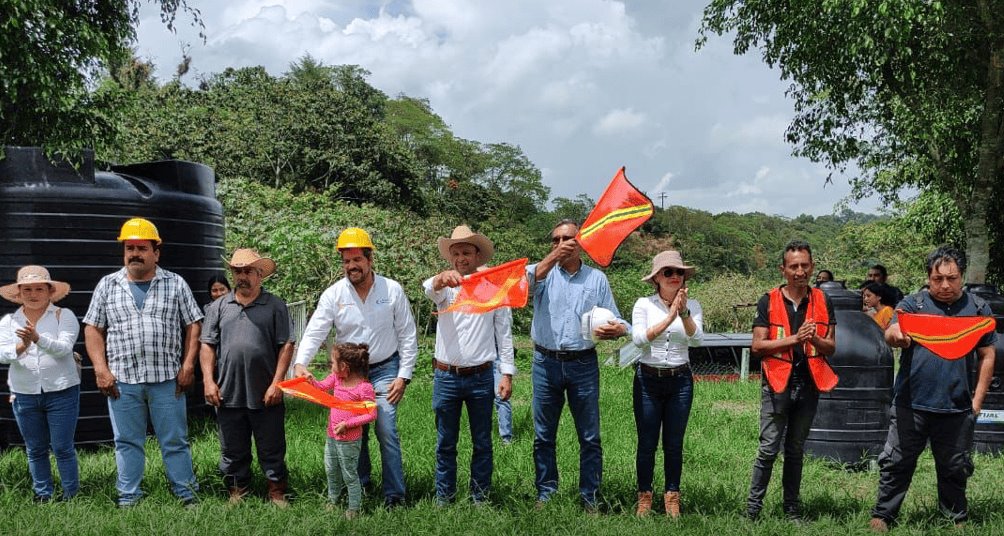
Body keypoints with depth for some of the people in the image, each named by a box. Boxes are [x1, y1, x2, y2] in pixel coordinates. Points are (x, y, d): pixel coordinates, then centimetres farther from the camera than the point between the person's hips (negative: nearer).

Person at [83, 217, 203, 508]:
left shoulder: (176, 284, 4)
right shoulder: (107, 285, 8)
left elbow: (193, 325, 4)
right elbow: (93, 329, 7)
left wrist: (188, 365, -4)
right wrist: (101, 370, -2)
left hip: (167, 379, -1)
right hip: (122, 380, 1)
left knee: (175, 440, 4)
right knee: (127, 442, 8)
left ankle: (187, 495, 12)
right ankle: (128, 499, 18)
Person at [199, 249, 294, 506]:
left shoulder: (275, 306, 1)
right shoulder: (219, 307, 9)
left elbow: (286, 345, -3)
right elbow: (207, 345, 8)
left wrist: (277, 383, -10)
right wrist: (208, 381, -3)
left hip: (265, 395, -2)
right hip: (228, 394, 3)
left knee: (272, 449, 7)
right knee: (232, 450, 12)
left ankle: (277, 492, 20)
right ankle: (237, 492, 26)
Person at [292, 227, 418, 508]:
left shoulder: (392, 290, -7)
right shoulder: (333, 294, -6)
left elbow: (407, 335, -3)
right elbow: (314, 332, -12)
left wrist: (403, 376, -8)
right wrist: (300, 363, -30)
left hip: (384, 370, -2)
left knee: (387, 432, -10)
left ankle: (395, 495, -2)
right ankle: (360, 486, 27)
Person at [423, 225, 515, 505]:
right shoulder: (445, 287, 1)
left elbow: (504, 332, 6)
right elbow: (430, 289, -25)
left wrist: (507, 373, -1)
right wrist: (441, 279, -50)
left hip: (481, 377, 0)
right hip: (446, 377, 0)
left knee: (482, 443, 8)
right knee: (446, 444, 10)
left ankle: (480, 498, 20)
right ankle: (443, 499, 20)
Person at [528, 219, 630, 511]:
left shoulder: (597, 278, 7)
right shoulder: (545, 273, 4)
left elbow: (613, 319, 7)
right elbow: (526, 281, -20)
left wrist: (619, 328, -15)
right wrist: (554, 257, -27)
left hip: (583, 365, 0)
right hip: (546, 363, 0)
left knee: (589, 437, 4)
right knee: (544, 436, 9)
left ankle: (590, 497, 15)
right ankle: (545, 493, 22)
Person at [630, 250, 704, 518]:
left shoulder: (692, 306, 1)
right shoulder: (644, 304, -3)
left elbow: (697, 339, -14)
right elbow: (639, 339, -18)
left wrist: (684, 312, -29)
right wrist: (669, 317, -24)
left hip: (680, 380, 1)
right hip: (648, 379, -1)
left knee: (674, 444, 8)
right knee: (647, 443, 5)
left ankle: (672, 496, 21)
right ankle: (644, 496, 19)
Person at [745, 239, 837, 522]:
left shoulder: (823, 302, 7)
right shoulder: (769, 301, -3)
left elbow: (831, 347, 8)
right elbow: (757, 345, -8)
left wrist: (814, 339, -14)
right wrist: (794, 339, -17)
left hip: (809, 385, 3)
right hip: (777, 384, -3)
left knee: (796, 450, 13)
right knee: (769, 449, -5)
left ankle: (792, 509, 21)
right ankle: (753, 507, 4)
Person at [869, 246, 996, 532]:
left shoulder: (978, 308, 5)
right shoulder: (913, 304, -1)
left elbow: (987, 356, 10)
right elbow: (891, 334, -18)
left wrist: (978, 398, 5)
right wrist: (895, 334, -43)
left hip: (957, 408, 2)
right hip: (912, 404, -1)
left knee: (955, 469, 14)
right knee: (896, 463, 4)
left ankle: (956, 519, 31)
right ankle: (882, 516, 16)